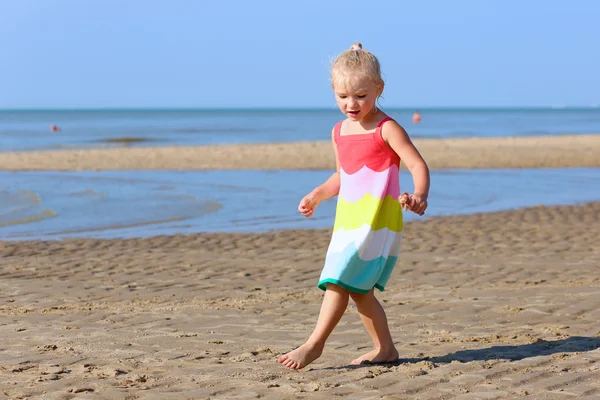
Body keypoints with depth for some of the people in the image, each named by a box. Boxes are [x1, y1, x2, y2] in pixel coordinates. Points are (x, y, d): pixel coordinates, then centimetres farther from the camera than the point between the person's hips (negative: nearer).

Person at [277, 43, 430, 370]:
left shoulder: (386, 129, -8)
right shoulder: (339, 133, 14)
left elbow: (417, 165, -14)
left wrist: (419, 196, -31)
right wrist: (316, 195, 17)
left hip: (377, 218, -8)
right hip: (347, 220, 8)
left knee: (339, 279, -14)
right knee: (358, 290, 10)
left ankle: (314, 344, -9)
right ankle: (385, 349, 19)